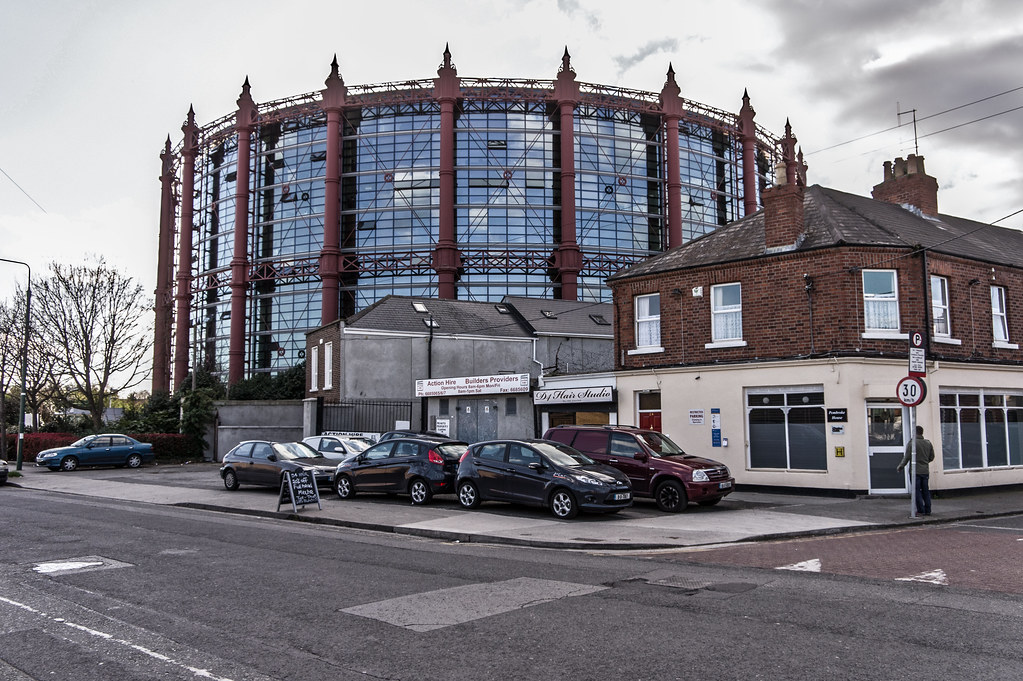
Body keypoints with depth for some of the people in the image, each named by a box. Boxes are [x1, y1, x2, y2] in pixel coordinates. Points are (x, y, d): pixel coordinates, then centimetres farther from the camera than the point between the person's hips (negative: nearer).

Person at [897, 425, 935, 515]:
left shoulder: (911, 443, -11)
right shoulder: (928, 443, 6)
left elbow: (907, 457, -11)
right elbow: (931, 457, 12)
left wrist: (901, 466, 3)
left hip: (916, 471, -5)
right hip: (925, 471, 5)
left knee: (917, 491, 0)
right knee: (925, 491, 11)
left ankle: (921, 510, -1)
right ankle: (927, 510, 13)